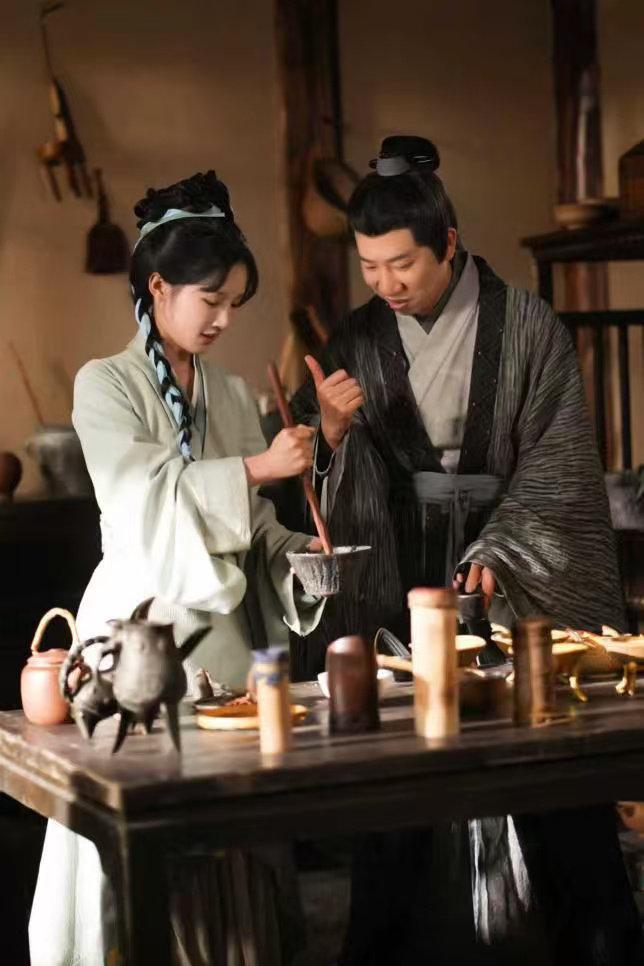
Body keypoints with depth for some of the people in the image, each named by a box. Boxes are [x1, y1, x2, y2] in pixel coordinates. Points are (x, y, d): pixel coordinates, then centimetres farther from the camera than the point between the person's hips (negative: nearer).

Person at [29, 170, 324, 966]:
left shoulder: (231, 394, 14)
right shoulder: (105, 386, -1)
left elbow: (249, 520, 14)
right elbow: (144, 495, -15)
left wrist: (295, 552, -5)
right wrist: (256, 468, -22)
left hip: (225, 629, 5)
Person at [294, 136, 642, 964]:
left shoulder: (525, 328, -5)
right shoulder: (358, 342, 5)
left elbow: (557, 459, -7)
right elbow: (323, 472, 6)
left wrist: (496, 551, -18)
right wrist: (333, 426, -15)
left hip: (521, 584, -2)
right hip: (403, 579, 3)